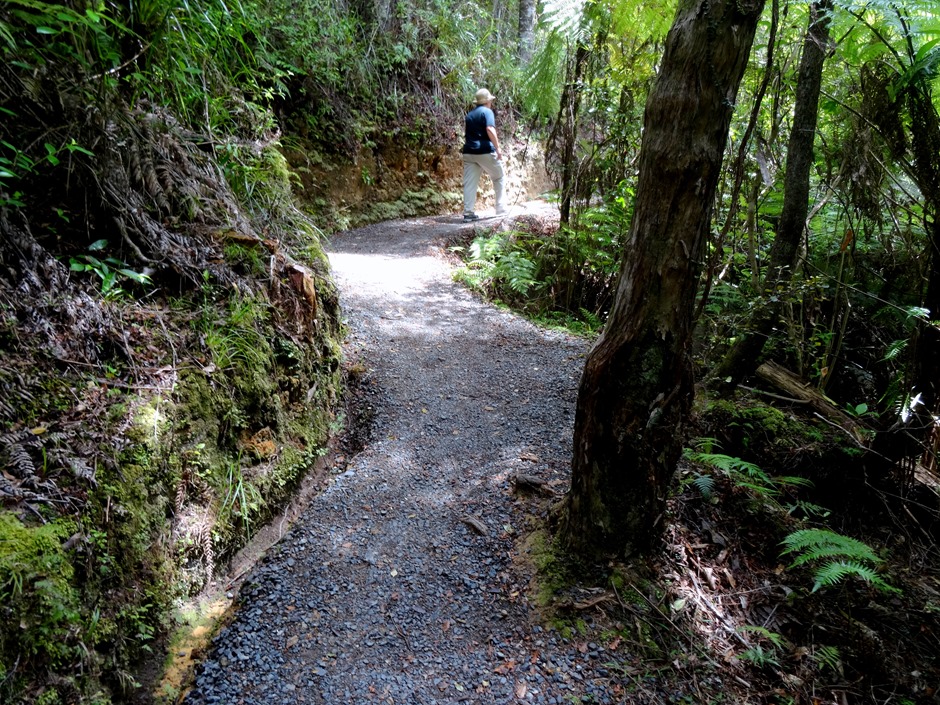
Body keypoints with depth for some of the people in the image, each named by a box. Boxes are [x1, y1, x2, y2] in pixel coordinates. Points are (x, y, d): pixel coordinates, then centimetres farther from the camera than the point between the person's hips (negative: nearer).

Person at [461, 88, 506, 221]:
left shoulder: (470, 114, 18)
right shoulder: (487, 111, -4)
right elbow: (490, 130, -18)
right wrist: (498, 148, -18)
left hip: (469, 152, 6)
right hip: (485, 152, -6)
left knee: (470, 183, 1)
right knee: (498, 178, 12)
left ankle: (468, 212, -4)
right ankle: (500, 208, 13)